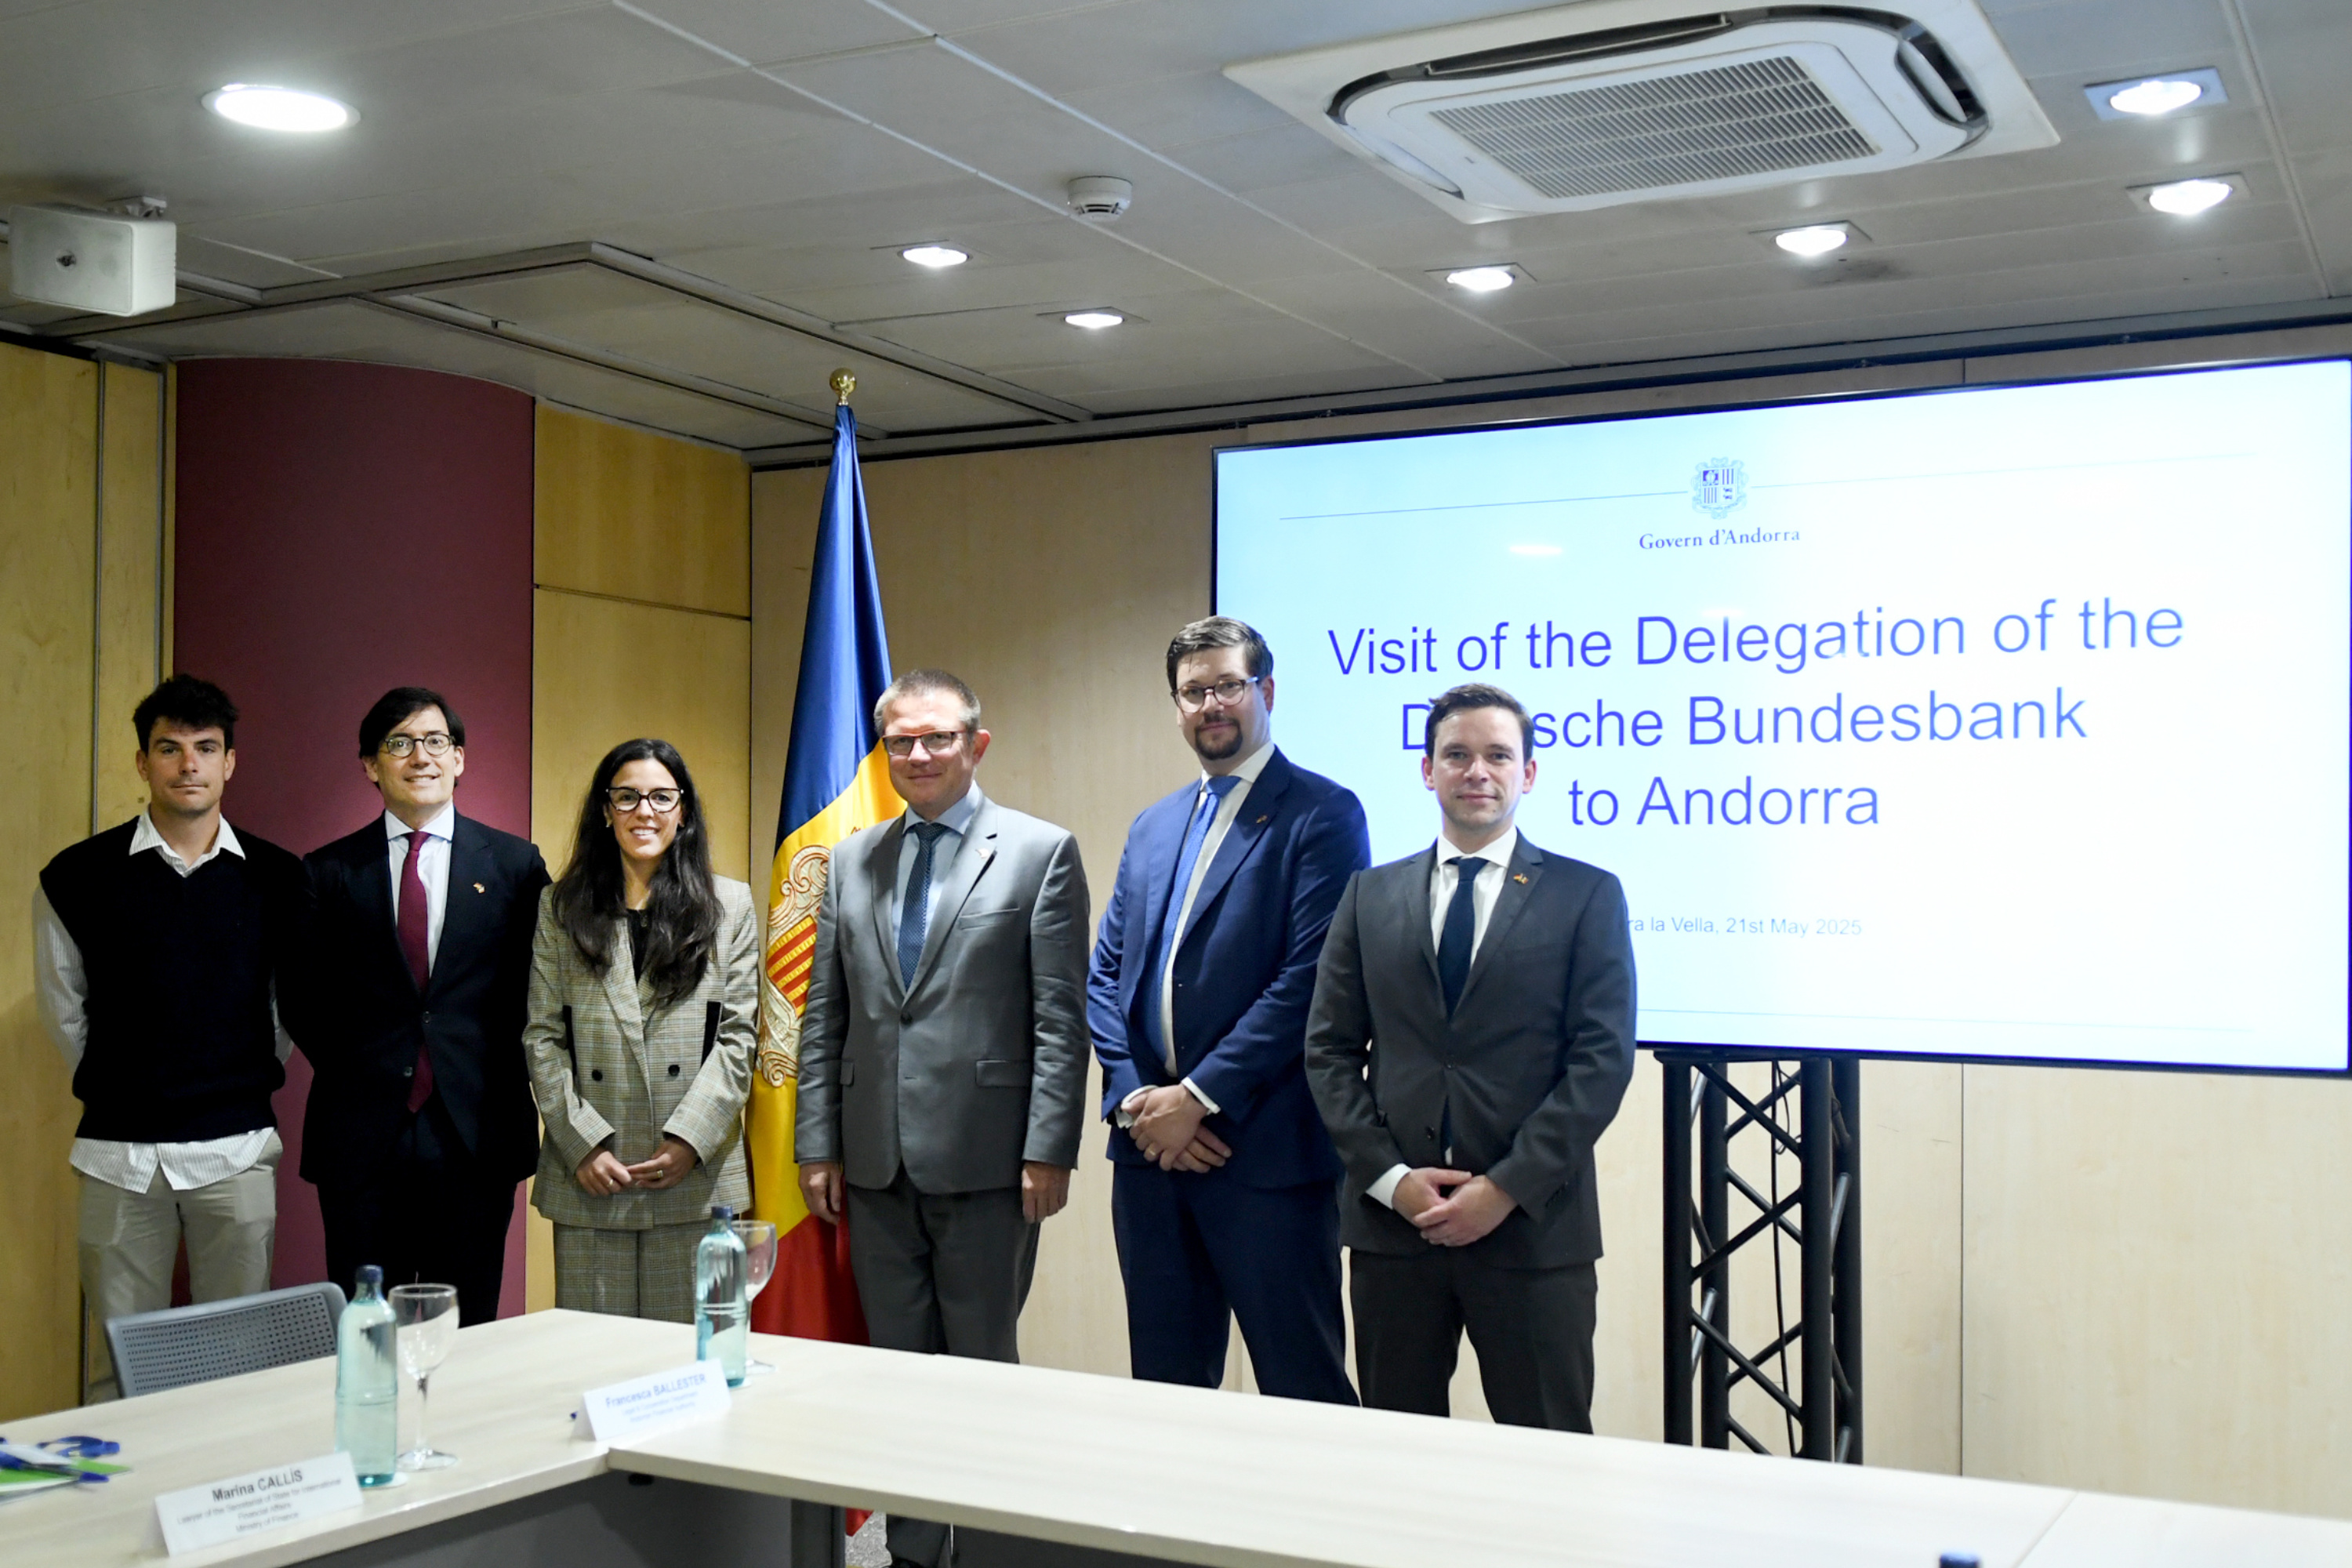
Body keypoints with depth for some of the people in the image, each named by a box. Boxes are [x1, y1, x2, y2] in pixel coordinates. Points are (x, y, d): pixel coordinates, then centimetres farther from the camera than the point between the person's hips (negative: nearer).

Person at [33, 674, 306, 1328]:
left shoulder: (276, 877, 2)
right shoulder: (78, 876, 0)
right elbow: (62, 1008, 10)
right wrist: (111, 1089, 12)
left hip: (238, 1145, 1)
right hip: (120, 1151, 0)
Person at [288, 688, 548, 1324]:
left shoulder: (514, 864, 6)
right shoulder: (328, 872, 6)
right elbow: (303, 1001, 10)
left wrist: (499, 1077, 0)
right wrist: (356, 1073, 2)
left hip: (476, 1134, 0)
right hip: (361, 1136, 0)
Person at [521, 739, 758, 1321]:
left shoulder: (730, 906, 9)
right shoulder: (561, 907, 11)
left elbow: (737, 1034, 3)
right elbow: (542, 1037, 5)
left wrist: (690, 1138, -8)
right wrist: (582, 1142, -6)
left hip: (695, 1172, -1)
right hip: (589, 1176, 1)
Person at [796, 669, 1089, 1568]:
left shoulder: (1040, 852, -2)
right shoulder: (851, 861, 12)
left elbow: (1061, 1017, -6)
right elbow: (825, 1017, 12)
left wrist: (1050, 1151, -12)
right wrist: (816, 1145, 7)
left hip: (985, 1160, -4)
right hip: (876, 1164, 4)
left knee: (983, 1369, 5)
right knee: (898, 1370, 11)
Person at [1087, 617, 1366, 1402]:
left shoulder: (1321, 814, -5)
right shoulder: (1153, 827, 17)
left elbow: (1310, 978, -14)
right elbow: (1106, 973, 14)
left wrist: (1201, 1097, -15)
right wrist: (1133, 1096, -2)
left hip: (1266, 1153, -6)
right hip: (1151, 1148, 7)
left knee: (1302, 1387, -1)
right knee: (1164, 1385, 13)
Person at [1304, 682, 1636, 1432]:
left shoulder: (1586, 895, 3)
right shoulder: (1371, 895, 11)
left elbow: (1602, 1058, -4)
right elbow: (1330, 1050, 8)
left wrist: (1508, 1187, -12)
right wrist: (1389, 1176, -6)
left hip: (1532, 1226, -2)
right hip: (1392, 1220, 3)